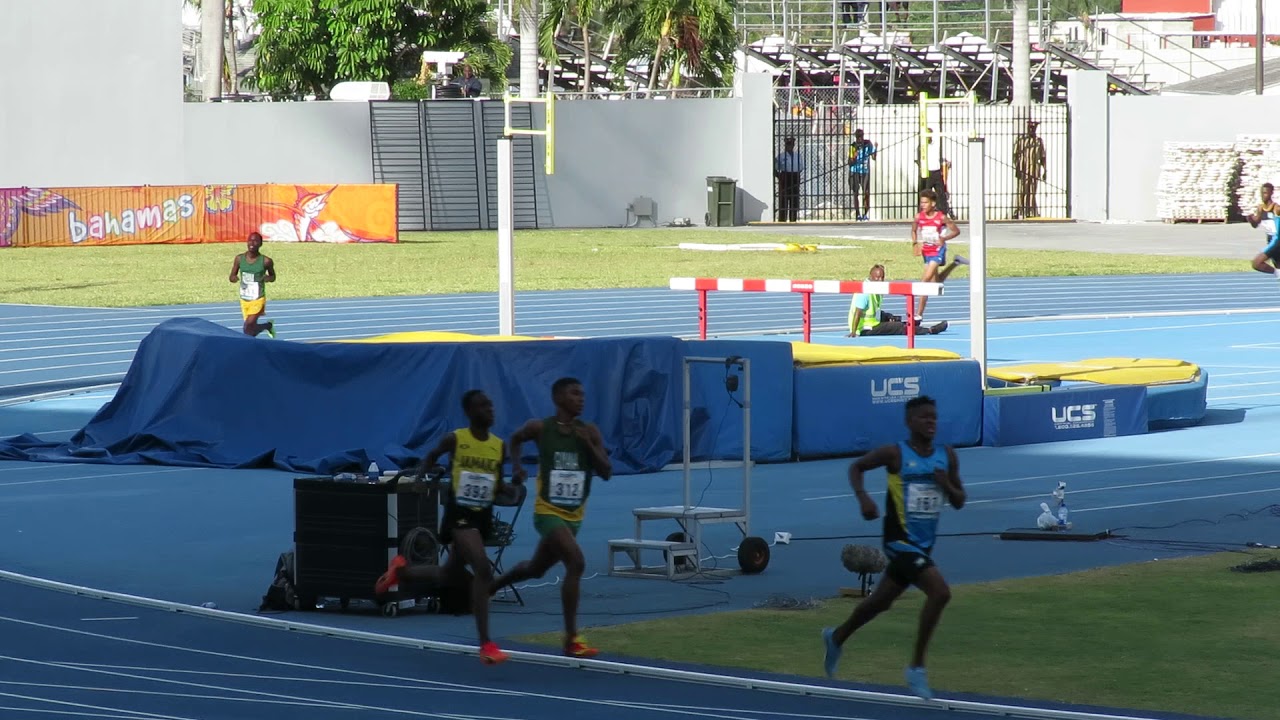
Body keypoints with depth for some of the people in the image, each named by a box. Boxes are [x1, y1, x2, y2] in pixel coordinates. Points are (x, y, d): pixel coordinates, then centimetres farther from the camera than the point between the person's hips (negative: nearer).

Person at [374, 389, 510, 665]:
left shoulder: (499, 446, 2)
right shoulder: (455, 439, -8)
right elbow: (431, 457, 12)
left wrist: (509, 489, -7)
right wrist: (423, 471, -4)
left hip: (483, 516, 6)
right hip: (459, 514, -6)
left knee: (450, 576, 21)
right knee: (483, 569, -24)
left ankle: (401, 570, 51)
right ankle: (486, 644, -22)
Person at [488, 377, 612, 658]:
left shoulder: (589, 432, -2)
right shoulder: (540, 428, -8)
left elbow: (606, 473, -6)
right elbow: (515, 440, 14)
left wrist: (589, 445, -19)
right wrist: (516, 466, -3)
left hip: (573, 515, 5)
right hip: (549, 511, -5)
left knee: (536, 568, 24)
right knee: (576, 563, -24)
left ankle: (490, 587, 53)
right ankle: (571, 639, -21)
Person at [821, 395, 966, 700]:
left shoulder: (947, 456, 3)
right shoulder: (895, 454, -11)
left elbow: (959, 502, 9)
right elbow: (856, 466, 2)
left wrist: (947, 485, -13)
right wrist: (863, 497, -15)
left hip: (924, 545, 7)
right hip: (901, 540, -7)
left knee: (881, 601, 23)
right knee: (940, 592, -24)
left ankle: (836, 638, 50)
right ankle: (916, 669, -14)